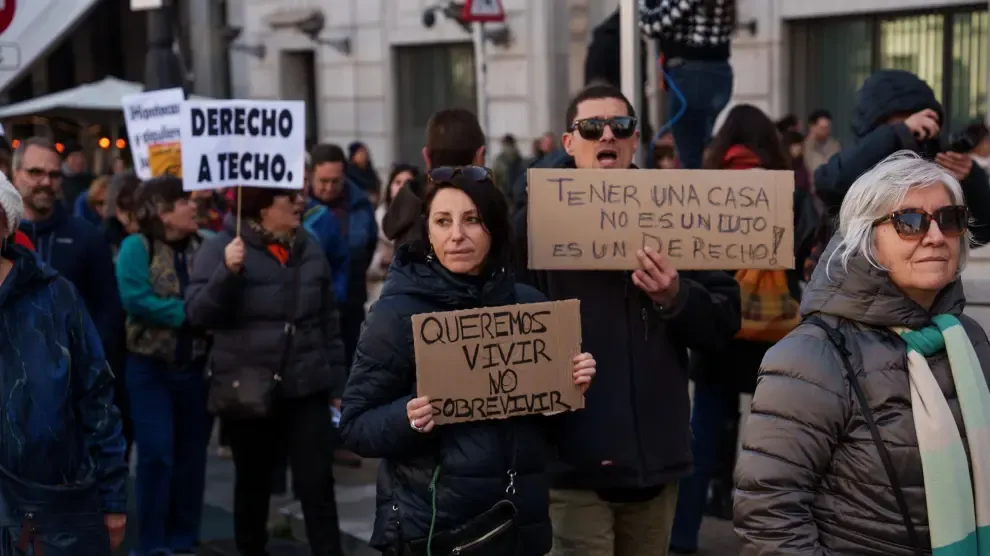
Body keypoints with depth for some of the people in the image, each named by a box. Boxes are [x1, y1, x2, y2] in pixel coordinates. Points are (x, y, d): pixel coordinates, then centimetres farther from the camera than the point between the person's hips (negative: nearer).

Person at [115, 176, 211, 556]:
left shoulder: (205, 245, 5)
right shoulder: (137, 246, -8)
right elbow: (135, 298, -20)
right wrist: (188, 313, -17)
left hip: (195, 366, 4)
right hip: (150, 367, -4)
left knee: (191, 453, 11)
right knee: (157, 454, -5)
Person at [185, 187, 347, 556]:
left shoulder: (309, 249, 7)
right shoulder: (222, 247, -5)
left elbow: (329, 322, 11)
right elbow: (197, 314, -12)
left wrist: (337, 385, 10)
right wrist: (227, 273, -27)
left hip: (306, 388, 2)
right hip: (248, 390, -2)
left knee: (317, 485, -2)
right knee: (253, 484, 14)